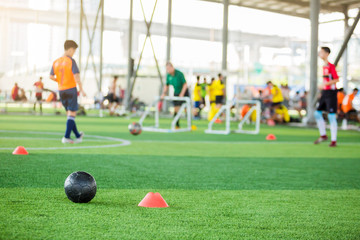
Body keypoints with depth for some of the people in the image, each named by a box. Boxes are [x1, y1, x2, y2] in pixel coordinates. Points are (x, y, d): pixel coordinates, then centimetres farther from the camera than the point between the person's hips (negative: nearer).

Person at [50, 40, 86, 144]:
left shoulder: (56, 62, 8)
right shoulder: (71, 61, -10)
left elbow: (51, 76, 8)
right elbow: (76, 75, -17)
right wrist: (81, 89, -12)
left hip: (61, 91, 6)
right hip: (71, 89, -6)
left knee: (69, 114, 16)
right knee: (72, 114, -2)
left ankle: (78, 135, 27)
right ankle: (66, 137, -10)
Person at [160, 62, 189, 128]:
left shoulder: (179, 74, -22)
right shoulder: (168, 75, -5)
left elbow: (185, 84, -20)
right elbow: (166, 85, 6)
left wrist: (182, 94, -26)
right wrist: (163, 94, -9)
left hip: (184, 92, -5)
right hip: (176, 93, 5)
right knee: (176, 109, -1)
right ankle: (177, 126, 4)